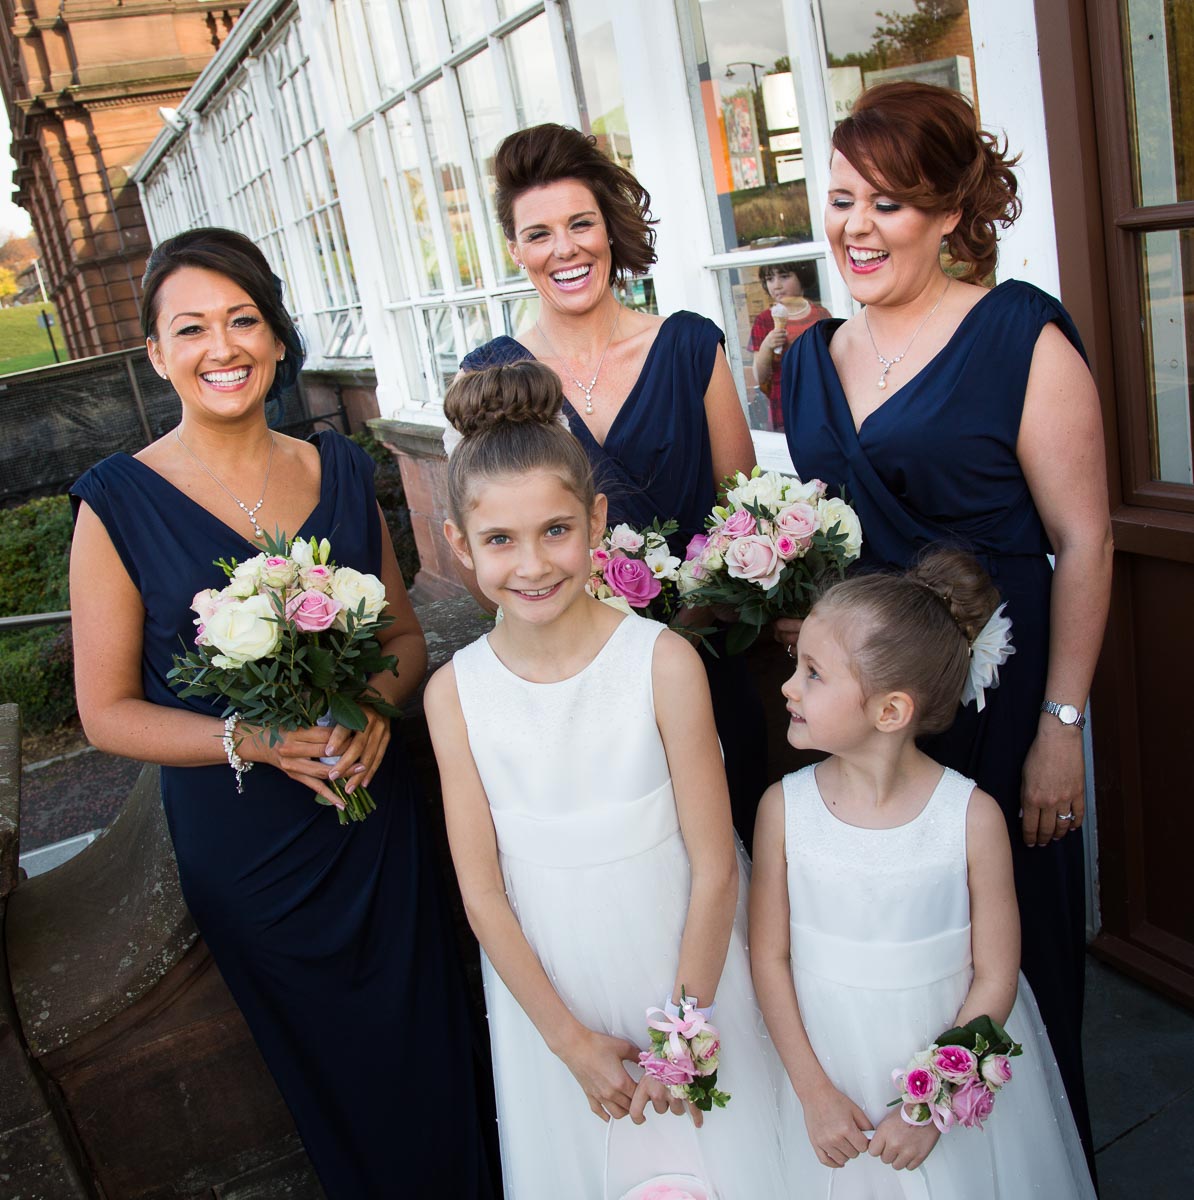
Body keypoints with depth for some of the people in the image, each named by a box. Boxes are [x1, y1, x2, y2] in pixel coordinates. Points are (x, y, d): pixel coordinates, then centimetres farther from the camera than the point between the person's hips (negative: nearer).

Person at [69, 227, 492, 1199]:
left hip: (377, 820, 3)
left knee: (431, 1058, 17)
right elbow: (108, 711, -7)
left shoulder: (341, 472, -1)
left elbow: (406, 634, 8)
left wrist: (373, 704, -13)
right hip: (242, 843, -2)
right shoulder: (120, 503, -11)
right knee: (334, 1078, 18)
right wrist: (256, 739, -21)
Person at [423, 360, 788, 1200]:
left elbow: (714, 868, -14)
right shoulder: (455, 694, -13)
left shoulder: (664, 662, -20)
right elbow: (482, 892, -8)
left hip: (685, 964, -1)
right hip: (548, 990, 2)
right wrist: (571, 1039, -6)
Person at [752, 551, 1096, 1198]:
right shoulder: (783, 807, -13)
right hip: (825, 1067, 1)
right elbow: (769, 957, -8)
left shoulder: (972, 817, -18)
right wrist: (815, 1092, -9)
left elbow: (995, 979, -12)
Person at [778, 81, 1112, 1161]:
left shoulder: (1021, 334, -10)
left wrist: (1061, 724, -13)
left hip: (994, 696, -5)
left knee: (1009, 946, 10)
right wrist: (790, 609, 0)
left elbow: (1083, 540, -11)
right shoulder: (813, 361, 8)